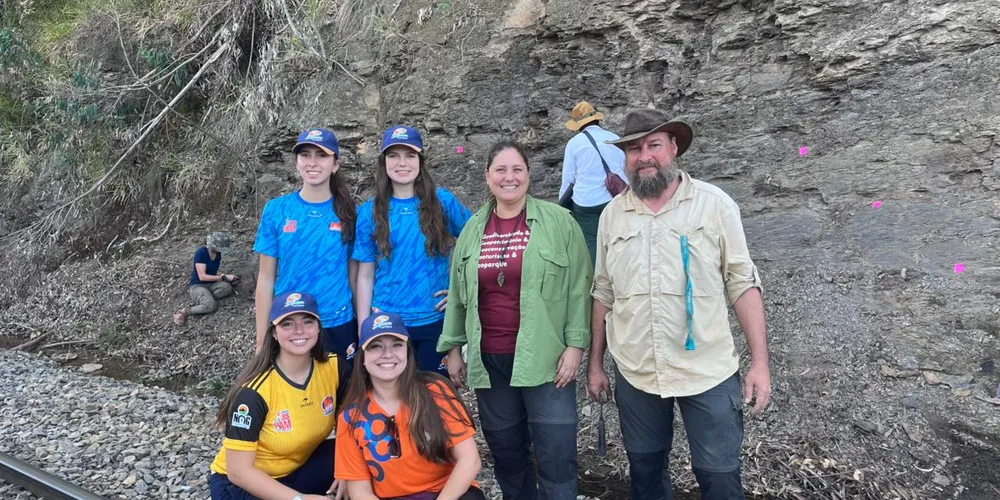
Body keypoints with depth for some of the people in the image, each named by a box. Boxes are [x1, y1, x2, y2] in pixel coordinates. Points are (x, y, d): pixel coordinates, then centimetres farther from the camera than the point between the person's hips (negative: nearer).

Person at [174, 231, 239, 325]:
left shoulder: (218, 254, 3)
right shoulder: (201, 253, -18)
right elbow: (202, 276, -21)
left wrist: (228, 277, -1)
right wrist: (223, 277, -19)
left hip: (211, 285, 7)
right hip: (197, 286, -7)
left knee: (227, 287, -27)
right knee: (211, 306, -34)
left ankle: (201, 302, -15)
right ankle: (185, 312, -12)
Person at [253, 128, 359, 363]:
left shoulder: (349, 213, -3)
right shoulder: (276, 210, -3)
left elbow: (355, 276, 2)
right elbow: (266, 277, 1)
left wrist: (363, 331, 2)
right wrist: (262, 339, 0)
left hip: (338, 326, 0)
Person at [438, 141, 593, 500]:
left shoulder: (558, 221, -3)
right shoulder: (473, 229, 9)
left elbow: (579, 288, -4)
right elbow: (457, 293, 13)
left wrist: (575, 345, -9)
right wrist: (454, 347, 12)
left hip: (544, 358, -3)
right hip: (489, 360, 4)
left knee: (556, 454, 2)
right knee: (505, 451, 16)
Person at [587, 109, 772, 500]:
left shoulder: (715, 204, -5)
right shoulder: (612, 214, 2)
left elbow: (743, 284, -4)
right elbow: (603, 294, 7)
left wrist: (759, 362, -7)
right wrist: (595, 363, 10)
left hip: (708, 373, -2)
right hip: (634, 375, 3)